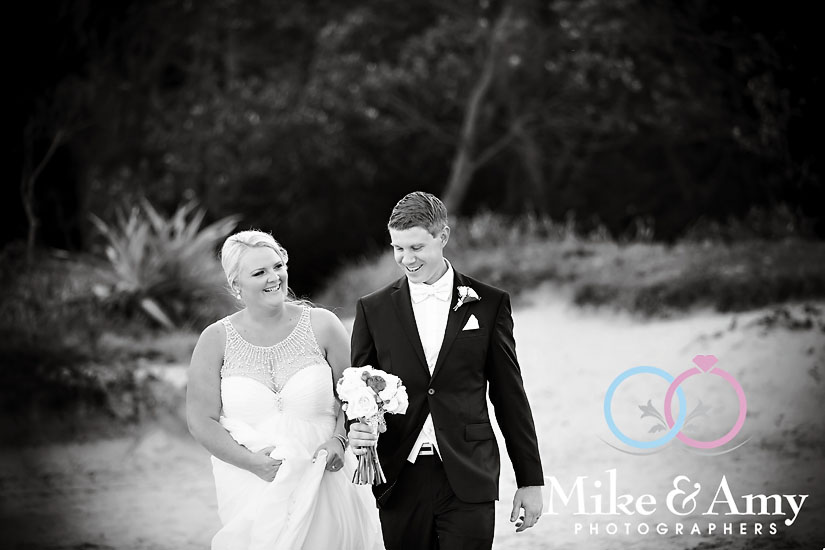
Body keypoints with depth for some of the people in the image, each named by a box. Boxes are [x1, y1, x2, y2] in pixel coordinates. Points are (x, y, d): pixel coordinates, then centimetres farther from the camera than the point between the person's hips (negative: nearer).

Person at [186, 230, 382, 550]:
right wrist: (253, 463, -12)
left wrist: (339, 440, -12)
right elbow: (201, 420, -1)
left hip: (321, 479, 1)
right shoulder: (216, 340, -1)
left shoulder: (322, 325, 0)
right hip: (250, 486, 0)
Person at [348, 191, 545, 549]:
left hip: (468, 482, -1)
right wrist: (357, 428, -13)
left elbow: (510, 396, 7)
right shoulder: (373, 309, 7)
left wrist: (530, 480, 6)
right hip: (401, 481, 1)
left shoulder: (489, 304, 5)